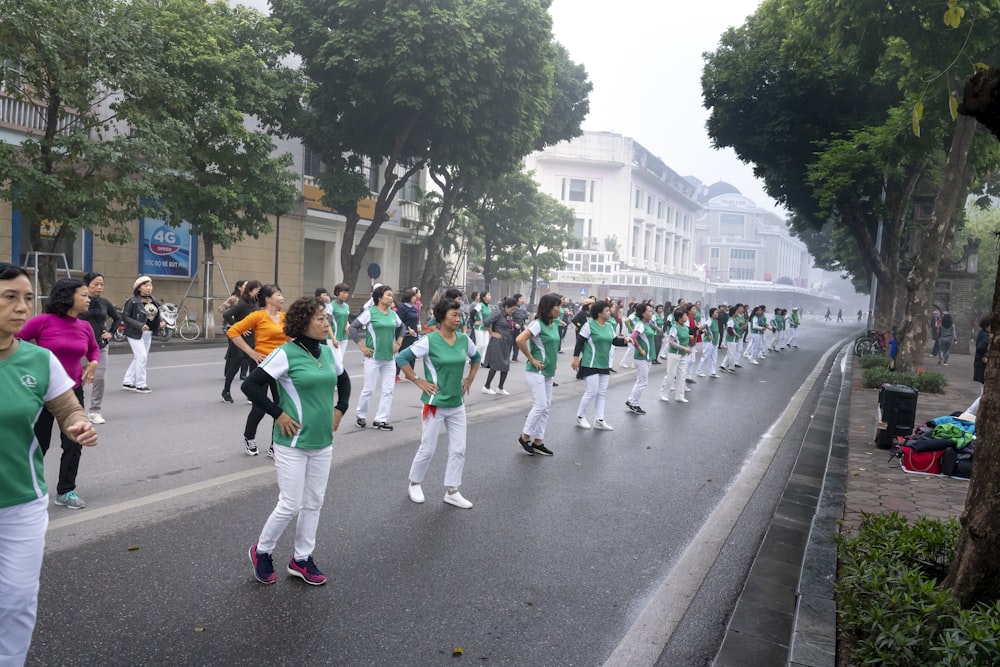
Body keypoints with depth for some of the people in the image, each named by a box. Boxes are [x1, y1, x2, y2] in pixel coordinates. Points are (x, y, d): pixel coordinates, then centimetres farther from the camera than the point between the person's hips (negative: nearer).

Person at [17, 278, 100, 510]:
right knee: (38, 444, 7)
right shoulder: (43, 321, -15)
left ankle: (66, 491, 21)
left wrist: (94, 363, 2)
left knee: (74, 444, 6)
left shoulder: (85, 327, 1)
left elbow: (94, 349, 21)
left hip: (73, 392, 5)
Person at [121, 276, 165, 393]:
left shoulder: (153, 301, 7)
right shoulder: (133, 301, -13)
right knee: (142, 356, -8)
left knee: (137, 358, 13)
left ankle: (127, 382, 25)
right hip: (135, 333, -7)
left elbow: (156, 315, 17)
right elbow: (125, 316, -14)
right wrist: (140, 325, -24)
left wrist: (161, 322, -4)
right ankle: (140, 385, 2)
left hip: (148, 333, 7)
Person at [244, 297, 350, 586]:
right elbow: (250, 385, -16)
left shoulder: (327, 351, 4)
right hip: (293, 443, -6)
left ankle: (301, 559, 29)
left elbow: (343, 380, 22)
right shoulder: (286, 353, -15)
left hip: (322, 442, 6)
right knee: (290, 505, 0)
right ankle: (262, 551, 25)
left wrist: (340, 408, 9)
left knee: (313, 503, 13)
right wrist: (278, 413, -16)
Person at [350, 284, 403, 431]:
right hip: (373, 357, -5)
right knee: (369, 389, 2)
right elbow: (353, 327, -9)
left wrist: (398, 343, 12)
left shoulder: (393, 314, 7)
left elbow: (401, 328, 25)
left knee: (388, 390, 3)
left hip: (390, 358, 5)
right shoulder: (370, 312, -9)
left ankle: (380, 420, 12)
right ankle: (361, 416, 23)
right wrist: (362, 347, -11)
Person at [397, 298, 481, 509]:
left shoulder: (464, 339, 0)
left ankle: (452, 492, 21)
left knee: (458, 449, 7)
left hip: (457, 404, 6)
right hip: (435, 404, -5)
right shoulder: (430, 340, -16)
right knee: (427, 449, 6)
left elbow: (475, 357, 21)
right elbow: (401, 358, -13)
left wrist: (470, 379, 11)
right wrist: (418, 381, -13)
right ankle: (414, 484, 30)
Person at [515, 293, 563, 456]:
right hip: (536, 371, -8)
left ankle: (538, 442, 17)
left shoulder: (554, 324, 9)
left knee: (546, 408, 9)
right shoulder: (538, 324, -15)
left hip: (548, 372, 8)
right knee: (540, 405, -7)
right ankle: (524, 437, 10)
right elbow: (519, 340, -27)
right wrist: (531, 359, -18)